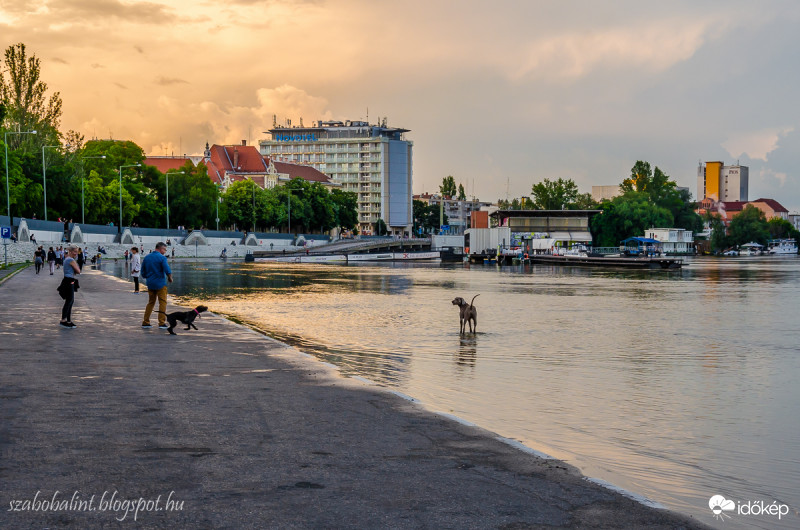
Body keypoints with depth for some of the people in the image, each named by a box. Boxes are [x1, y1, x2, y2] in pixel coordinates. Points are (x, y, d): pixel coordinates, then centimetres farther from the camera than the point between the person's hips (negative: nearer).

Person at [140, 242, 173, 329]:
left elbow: (143, 273, 11)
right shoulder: (162, 258, -11)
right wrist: (170, 278, 1)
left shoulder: (146, 257, 7)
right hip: (160, 283, -6)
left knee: (150, 303, 15)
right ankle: (162, 323, -4)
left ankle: (145, 323, 13)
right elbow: (168, 271, -18)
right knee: (162, 302, 1)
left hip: (150, 284, 6)